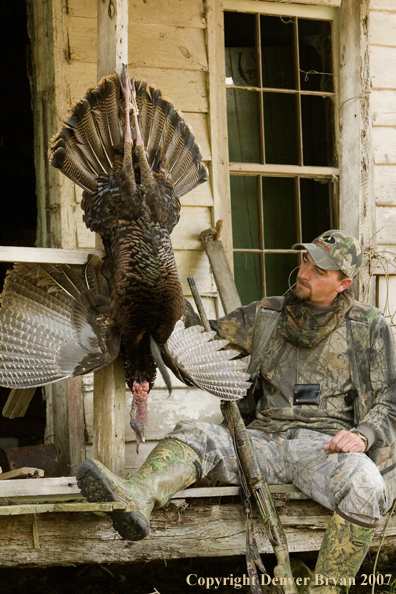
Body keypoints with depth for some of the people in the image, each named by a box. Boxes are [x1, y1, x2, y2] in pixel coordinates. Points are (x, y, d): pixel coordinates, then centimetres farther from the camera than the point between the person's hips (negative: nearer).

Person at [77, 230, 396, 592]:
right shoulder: (266, 315, 15)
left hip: (325, 443, -3)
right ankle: (136, 499, -54)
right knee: (194, 435, -23)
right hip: (267, 440, 3)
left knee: (366, 487, -37)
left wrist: (362, 435, -13)